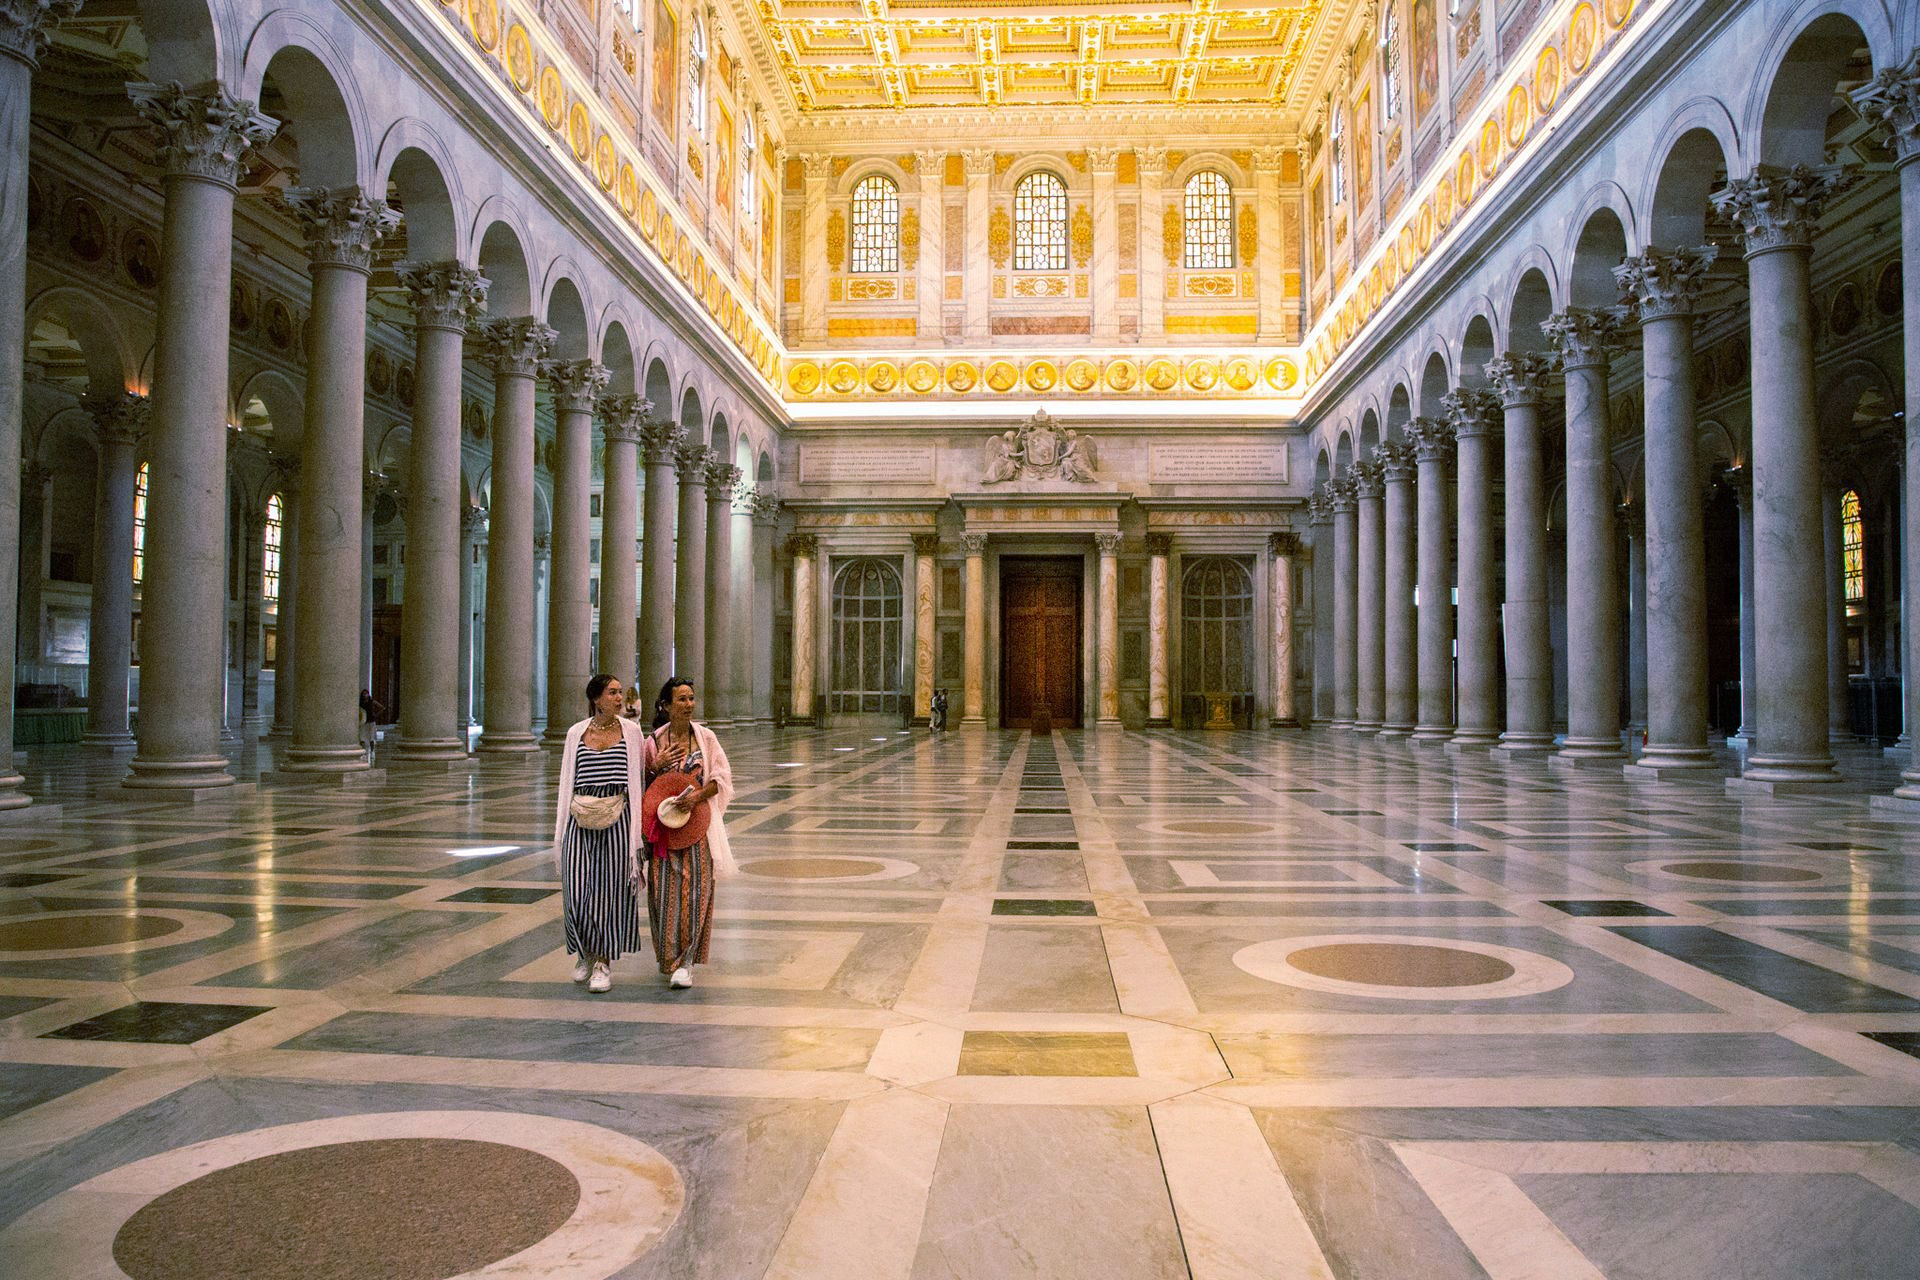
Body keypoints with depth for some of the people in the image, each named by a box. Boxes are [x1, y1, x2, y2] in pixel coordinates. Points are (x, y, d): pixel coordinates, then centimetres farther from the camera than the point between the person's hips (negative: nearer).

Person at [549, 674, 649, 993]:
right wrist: (561, 831, 10)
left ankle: (604, 962, 11)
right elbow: (567, 781, 12)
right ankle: (585, 954, 22)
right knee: (578, 887, -2)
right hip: (581, 820, 1)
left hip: (617, 819, -1)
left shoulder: (631, 731, 7)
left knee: (610, 887, 0)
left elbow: (640, 772, 16)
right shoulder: (576, 733, 9)